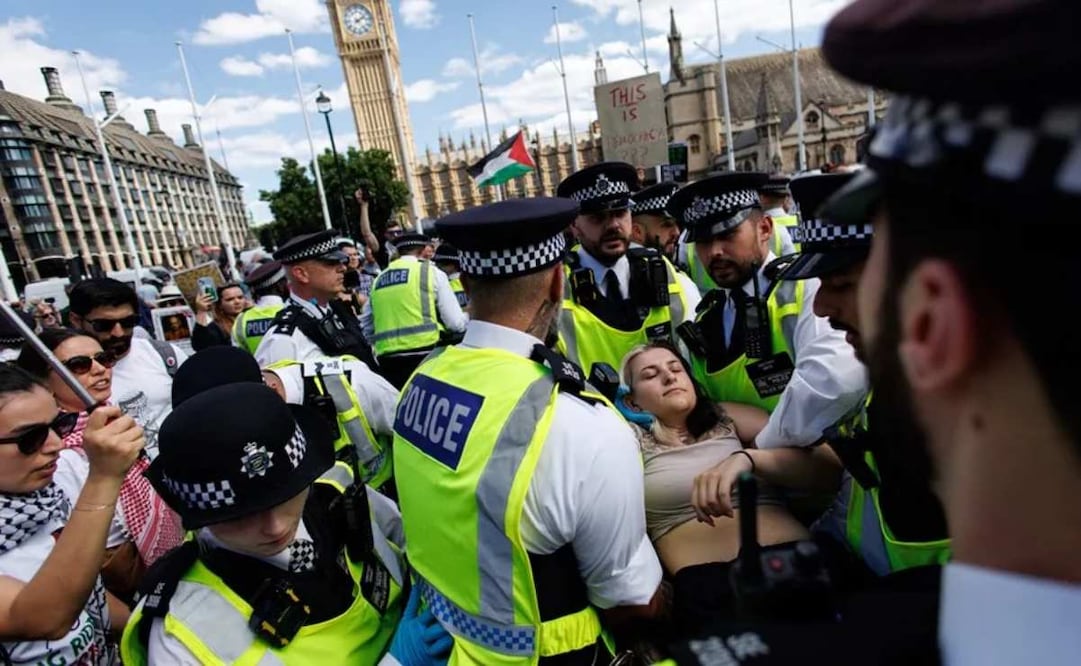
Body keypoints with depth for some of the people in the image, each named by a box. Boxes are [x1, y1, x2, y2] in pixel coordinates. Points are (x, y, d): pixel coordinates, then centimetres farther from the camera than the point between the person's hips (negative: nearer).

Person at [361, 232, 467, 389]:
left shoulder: (377, 281, 15)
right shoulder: (431, 272, 2)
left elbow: (366, 330, 19)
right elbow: (456, 323, 0)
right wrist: (467, 317, 20)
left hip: (388, 362, 5)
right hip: (425, 357, -5)